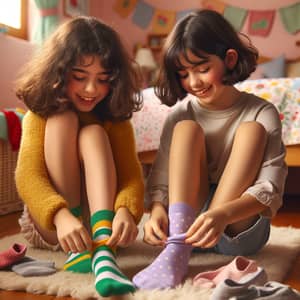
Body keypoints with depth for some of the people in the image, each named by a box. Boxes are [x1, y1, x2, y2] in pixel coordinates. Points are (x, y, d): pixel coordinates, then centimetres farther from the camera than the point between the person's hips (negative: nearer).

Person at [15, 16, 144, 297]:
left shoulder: (115, 118, -6)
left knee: (93, 132, -23)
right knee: (63, 120, -21)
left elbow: (131, 172, -20)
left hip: (98, 216, 1)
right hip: (49, 224, -1)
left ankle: (102, 245, -43)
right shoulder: (41, 114, -10)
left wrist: (126, 210, -44)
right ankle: (80, 246, -30)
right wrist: (62, 216, -46)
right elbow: (27, 176, -26)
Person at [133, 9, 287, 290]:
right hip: (184, 218, 1)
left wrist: (222, 214, -35)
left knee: (252, 130, -19)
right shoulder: (180, 115, 1)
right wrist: (157, 210, -26)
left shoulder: (261, 113, -6)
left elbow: (270, 189, -16)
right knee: (187, 128, -15)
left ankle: (180, 251, -28)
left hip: (240, 230, -1)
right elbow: (159, 181, -3)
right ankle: (177, 246, -32)